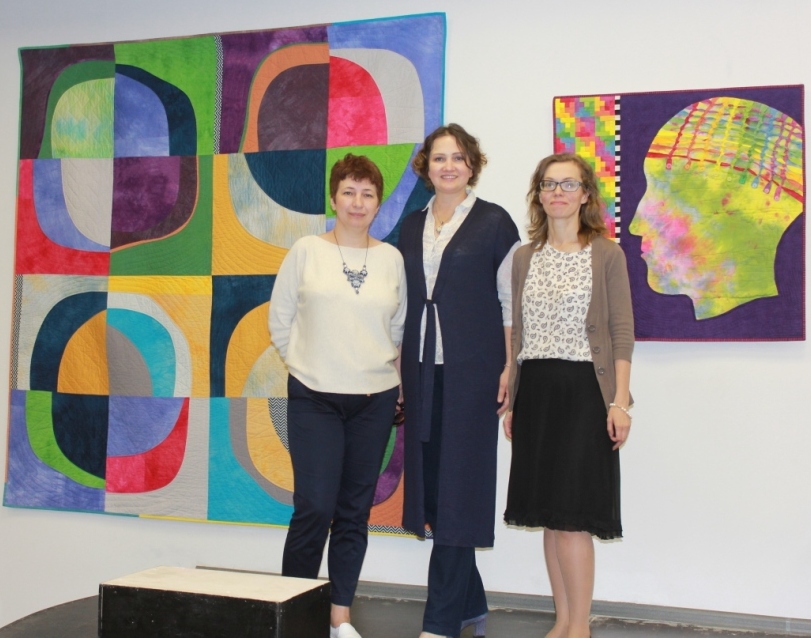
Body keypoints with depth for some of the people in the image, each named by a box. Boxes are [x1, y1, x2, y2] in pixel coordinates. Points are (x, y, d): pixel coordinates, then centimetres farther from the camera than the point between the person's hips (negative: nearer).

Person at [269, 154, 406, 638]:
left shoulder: (391, 258, 6)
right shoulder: (307, 251, 0)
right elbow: (280, 317, 5)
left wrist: (391, 374, 8)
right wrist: (308, 363, 5)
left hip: (375, 399, 3)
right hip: (315, 398, -2)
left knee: (355, 511, 8)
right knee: (315, 508, -8)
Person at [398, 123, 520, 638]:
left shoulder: (494, 222, 0)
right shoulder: (412, 227, 14)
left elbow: (510, 301, -3)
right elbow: (405, 304, 16)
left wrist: (508, 368, -10)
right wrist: (399, 372, 12)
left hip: (472, 371, -5)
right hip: (423, 369, 5)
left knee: (458, 488, -4)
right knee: (431, 483, 7)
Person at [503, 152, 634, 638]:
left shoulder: (607, 255, -1)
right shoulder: (525, 258, 11)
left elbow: (622, 333, -3)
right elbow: (518, 333, 13)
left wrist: (619, 401, -10)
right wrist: (511, 399, 11)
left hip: (583, 390, -4)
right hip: (535, 391, 5)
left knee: (571, 515, -7)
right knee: (549, 514, 8)